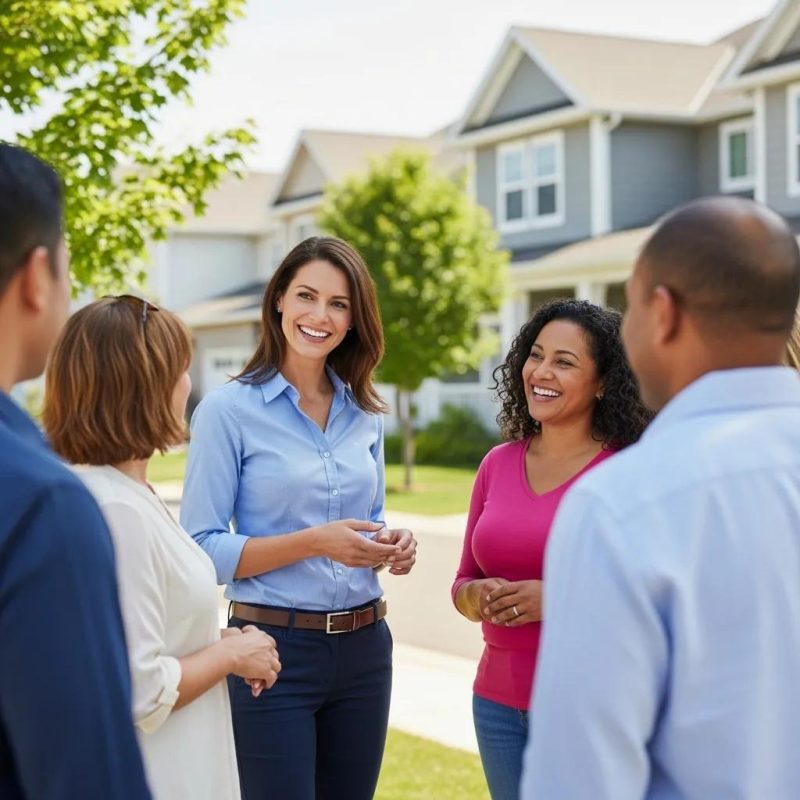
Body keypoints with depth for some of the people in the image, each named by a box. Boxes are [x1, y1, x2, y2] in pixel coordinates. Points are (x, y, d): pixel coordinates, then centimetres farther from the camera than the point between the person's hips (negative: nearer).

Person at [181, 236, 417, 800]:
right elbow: (202, 550, -12)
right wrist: (313, 542, -22)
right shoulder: (228, 410, -8)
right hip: (275, 650, -5)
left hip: (363, 648, 6)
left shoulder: (365, 413, 8)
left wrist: (393, 546, -4)